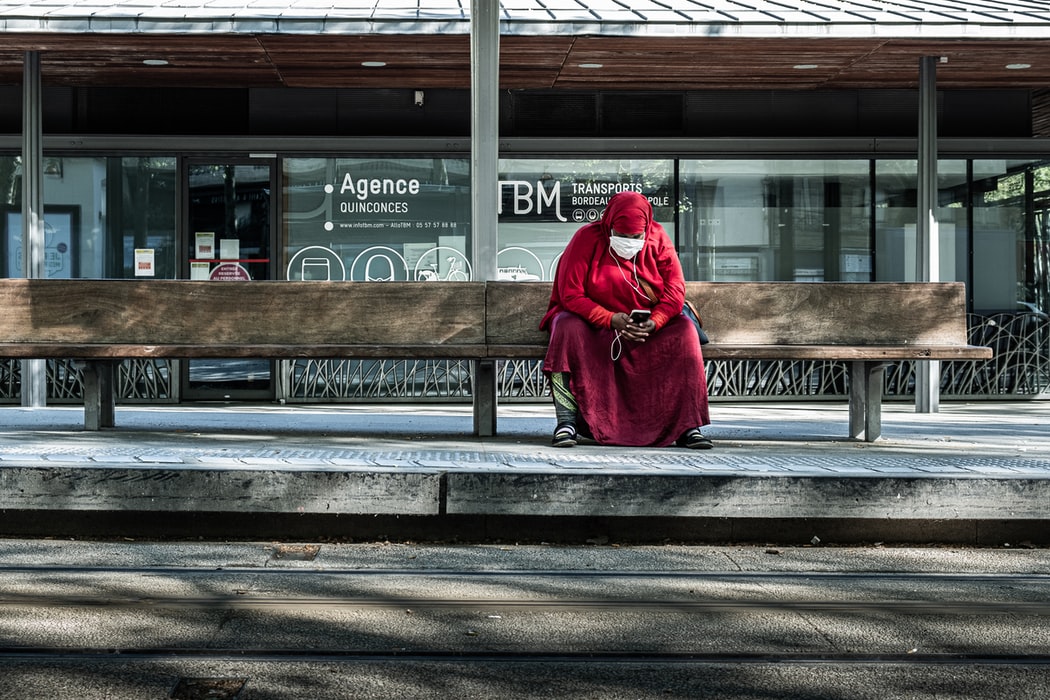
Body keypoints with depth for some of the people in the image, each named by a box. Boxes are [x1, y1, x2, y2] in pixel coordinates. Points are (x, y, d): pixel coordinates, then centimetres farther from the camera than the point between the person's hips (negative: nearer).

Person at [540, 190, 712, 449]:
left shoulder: (658, 238, -3)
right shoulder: (586, 239, -11)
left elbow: (675, 289, -8)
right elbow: (571, 294, -17)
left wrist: (654, 322, -27)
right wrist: (610, 319, -31)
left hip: (650, 324, 2)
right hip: (593, 321, -2)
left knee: (684, 330, -25)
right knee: (567, 327, -34)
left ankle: (688, 426, -24)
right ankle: (566, 422, -34)